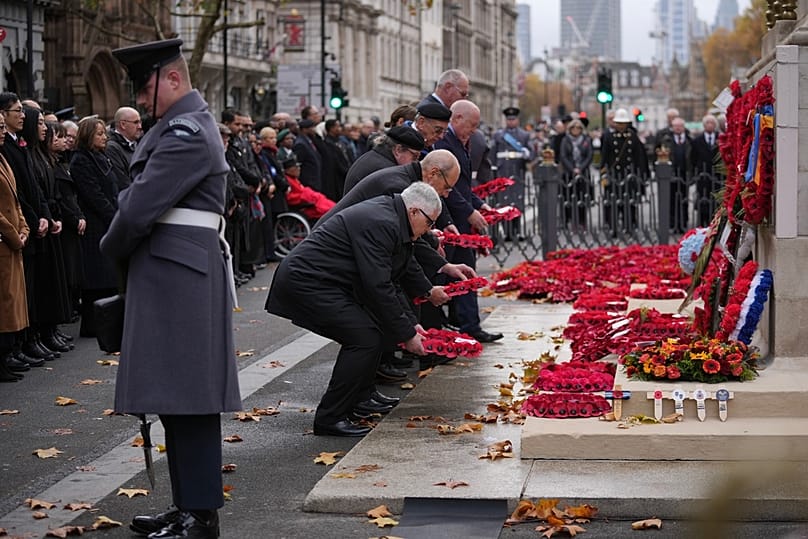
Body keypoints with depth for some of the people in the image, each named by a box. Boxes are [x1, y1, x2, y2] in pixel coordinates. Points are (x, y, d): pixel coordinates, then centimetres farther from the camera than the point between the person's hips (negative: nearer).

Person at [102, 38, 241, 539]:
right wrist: (124, 246, 0)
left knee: (187, 398, -6)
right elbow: (140, 196, 16)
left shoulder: (186, 132, -15)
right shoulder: (185, 123, 18)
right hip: (176, 275, 10)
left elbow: (139, 209, -19)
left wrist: (113, 248, -1)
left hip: (177, 276, -10)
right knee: (178, 397, 14)